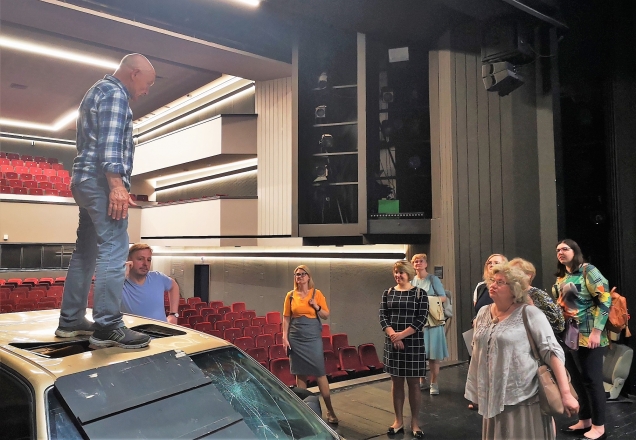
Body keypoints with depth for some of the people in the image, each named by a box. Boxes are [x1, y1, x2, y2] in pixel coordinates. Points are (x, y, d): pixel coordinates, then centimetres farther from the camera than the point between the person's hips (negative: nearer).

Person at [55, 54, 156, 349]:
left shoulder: (97, 91, 27)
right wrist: (117, 184, -26)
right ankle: (107, 327, -17)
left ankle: (71, 320, 15)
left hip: (85, 180, 11)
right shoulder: (115, 93, -6)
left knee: (86, 251, 11)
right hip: (102, 181, -11)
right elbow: (110, 143, -19)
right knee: (113, 250, -15)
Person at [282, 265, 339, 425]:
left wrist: (316, 306, -13)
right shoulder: (290, 295, 3)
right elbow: (286, 318, 6)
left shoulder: (317, 293, 0)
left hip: (313, 336, -2)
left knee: (320, 373, -2)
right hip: (296, 337, 2)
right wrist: (285, 337, -1)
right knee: (300, 373, 8)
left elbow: (326, 315, 4)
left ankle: (330, 410, 7)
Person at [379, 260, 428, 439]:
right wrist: (393, 335, -14)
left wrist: (402, 334, -16)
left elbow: (422, 318, -9)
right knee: (396, 381, 9)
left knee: (413, 382, 4)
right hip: (392, 342, 3)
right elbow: (383, 317, 1)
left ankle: (414, 421, 17)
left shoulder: (419, 293, -2)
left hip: (413, 342, -2)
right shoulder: (388, 293, 6)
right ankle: (398, 420, 21)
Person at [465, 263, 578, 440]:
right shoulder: (483, 313, 7)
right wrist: (474, 394, 16)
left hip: (524, 398, -5)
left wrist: (566, 393, -21)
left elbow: (552, 352, -15)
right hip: (493, 399, 5)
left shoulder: (529, 313, -10)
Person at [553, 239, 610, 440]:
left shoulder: (588, 270, -8)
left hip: (586, 336, -7)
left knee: (591, 380, 2)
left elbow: (605, 299, -15)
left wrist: (596, 331, -19)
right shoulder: (560, 278, 13)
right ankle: (584, 420, 26)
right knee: (577, 380, 13)